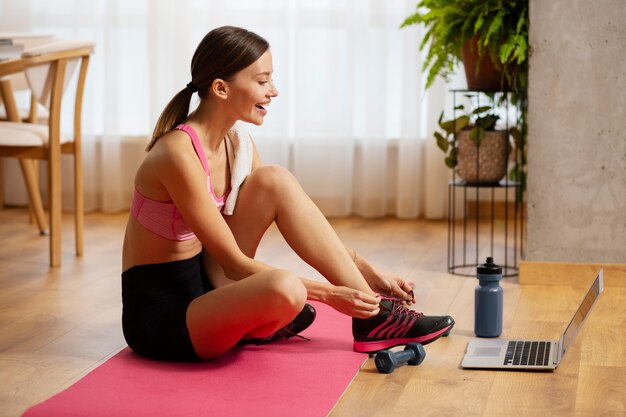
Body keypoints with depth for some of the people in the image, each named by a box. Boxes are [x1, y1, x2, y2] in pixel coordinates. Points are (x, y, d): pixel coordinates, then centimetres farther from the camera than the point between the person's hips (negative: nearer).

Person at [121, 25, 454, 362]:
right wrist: (329, 294, -21)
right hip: (159, 318, -9)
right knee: (285, 290, -36)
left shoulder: (237, 144, 4)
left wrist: (366, 271, 2)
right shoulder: (179, 154, -23)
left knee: (275, 181, -7)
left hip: (203, 287, 9)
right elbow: (234, 263, -22)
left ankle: (374, 314, -5)